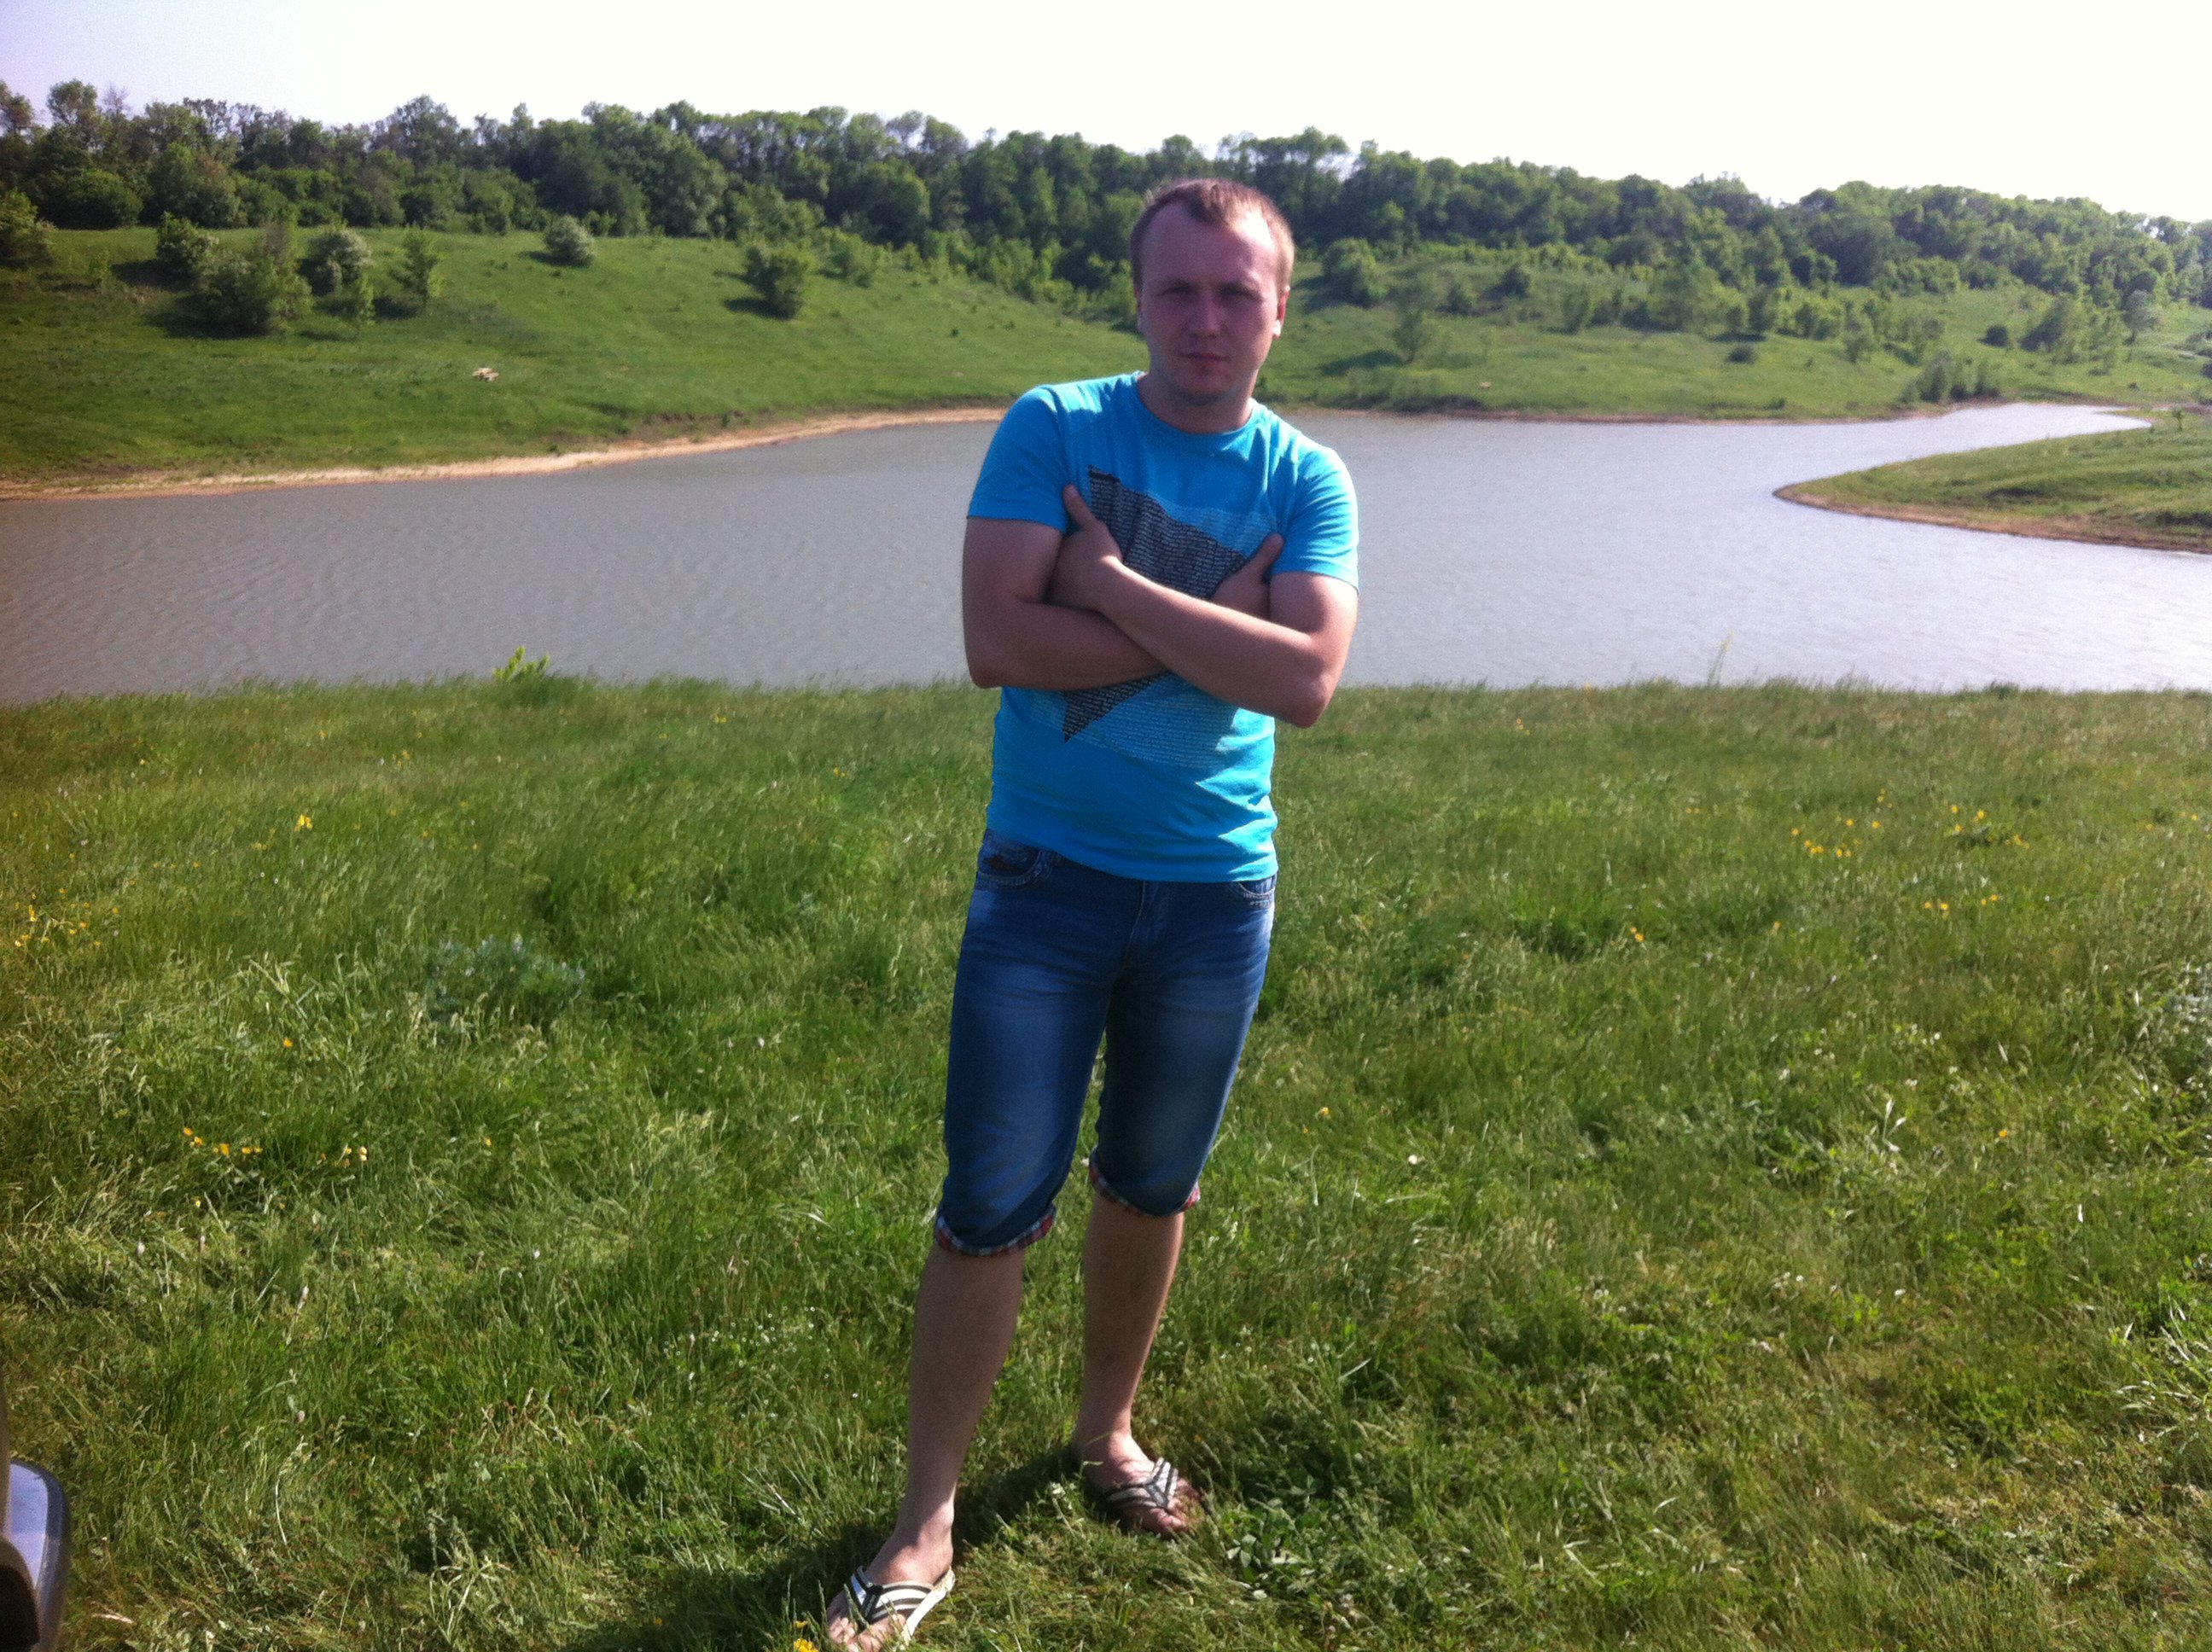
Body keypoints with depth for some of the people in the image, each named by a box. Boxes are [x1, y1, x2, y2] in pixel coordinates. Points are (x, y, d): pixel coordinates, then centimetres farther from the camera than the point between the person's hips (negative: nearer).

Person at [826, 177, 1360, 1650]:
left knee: (1152, 1190, 18)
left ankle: (1108, 1434, 41)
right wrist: (1210, 629, -16)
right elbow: (1000, 641, -19)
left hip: (1216, 893, 2)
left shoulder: (1307, 481, -1)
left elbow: (1307, 680, -17)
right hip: (1046, 878, -2)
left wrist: (1117, 586, -19)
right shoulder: (1053, 430, -5)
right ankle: (927, 1526, 15)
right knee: (992, 1210, 0)